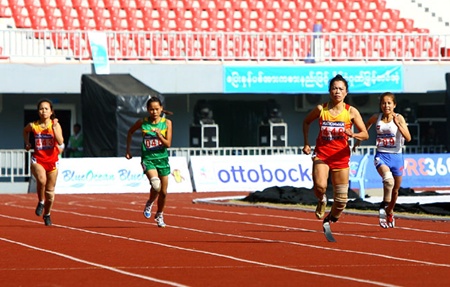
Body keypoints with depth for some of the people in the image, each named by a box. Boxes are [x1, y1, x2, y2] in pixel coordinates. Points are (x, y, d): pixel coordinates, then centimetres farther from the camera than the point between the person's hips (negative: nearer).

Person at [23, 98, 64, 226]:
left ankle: (47, 214, 32)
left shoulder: (55, 125, -6)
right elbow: (25, 130, 23)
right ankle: (41, 202, -5)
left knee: (50, 190, 10)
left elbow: (60, 142, -19)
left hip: (52, 160, 1)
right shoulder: (33, 126, -2)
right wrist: (27, 143, 15)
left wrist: (54, 128, -24)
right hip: (38, 160, -1)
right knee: (42, 180, -31)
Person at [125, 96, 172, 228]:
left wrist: (159, 135, -25)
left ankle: (159, 215, 33)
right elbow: (130, 132, 15)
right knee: (156, 184, -27)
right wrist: (128, 150, 15)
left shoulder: (167, 123, -4)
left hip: (162, 158, 2)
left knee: (163, 192, 9)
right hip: (148, 158, -2)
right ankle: (149, 204, 3)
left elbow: (168, 144, -8)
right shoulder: (142, 122, -4)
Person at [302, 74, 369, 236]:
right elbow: (306, 122, 17)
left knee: (341, 199, 1)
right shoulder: (321, 109, -2)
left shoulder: (351, 112, -3)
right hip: (321, 154, -1)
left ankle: (329, 220, 28)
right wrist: (306, 143, 8)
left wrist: (353, 135, -23)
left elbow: (365, 134, -1)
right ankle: (322, 201, 7)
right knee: (319, 186, -28)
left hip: (341, 157, 1)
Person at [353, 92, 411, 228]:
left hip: (396, 156, 1)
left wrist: (398, 125, -31)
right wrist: (359, 139, 25)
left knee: (395, 190, 15)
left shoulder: (399, 118, -9)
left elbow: (408, 138, -19)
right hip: (381, 156, -1)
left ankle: (389, 213, 40)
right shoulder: (376, 117, -1)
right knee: (388, 180, -33)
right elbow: (367, 125, 23)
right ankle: (384, 206, -20)